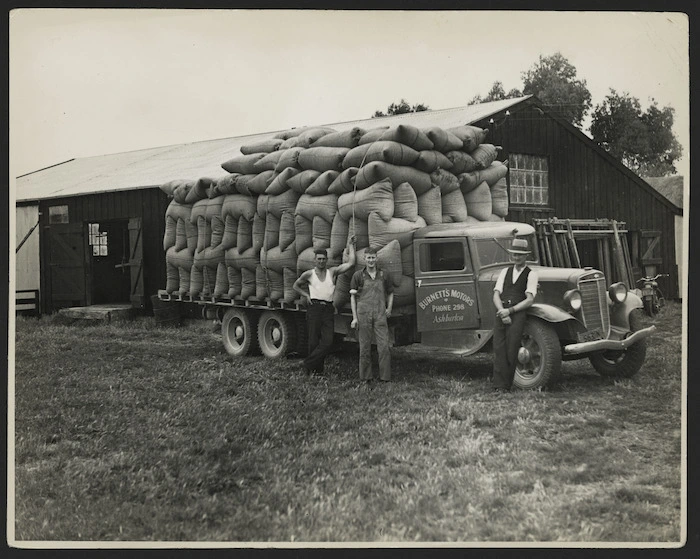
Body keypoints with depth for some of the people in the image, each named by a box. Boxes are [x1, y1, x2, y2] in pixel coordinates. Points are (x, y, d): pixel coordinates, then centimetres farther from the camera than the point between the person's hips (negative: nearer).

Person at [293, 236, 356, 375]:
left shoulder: (332, 272, 13)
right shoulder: (309, 274, 11)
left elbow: (351, 263, 6)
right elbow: (296, 286, 25)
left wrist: (350, 245, 9)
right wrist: (306, 295, 10)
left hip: (328, 310, 2)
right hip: (314, 308, -2)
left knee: (327, 342, -11)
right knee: (314, 341, -2)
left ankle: (308, 364, -1)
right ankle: (316, 370, 9)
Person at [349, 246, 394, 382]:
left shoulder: (384, 275, 11)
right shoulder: (358, 275, 6)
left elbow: (390, 293, 23)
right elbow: (353, 296, 6)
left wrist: (389, 308, 7)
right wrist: (354, 318, 0)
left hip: (380, 315, 1)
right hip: (363, 314, -1)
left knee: (384, 346, -5)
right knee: (365, 347, 3)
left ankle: (385, 376, 1)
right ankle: (365, 377, 11)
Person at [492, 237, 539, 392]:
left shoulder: (531, 274, 8)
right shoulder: (505, 271, 20)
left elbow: (529, 300, -2)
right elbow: (496, 295, 11)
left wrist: (510, 310, -11)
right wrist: (502, 312, -7)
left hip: (517, 314, -3)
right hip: (501, 314, 3)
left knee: (511, 351, -10)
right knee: (499, 349, -7)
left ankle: (506, 385, -3)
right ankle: (499, 386, -9)